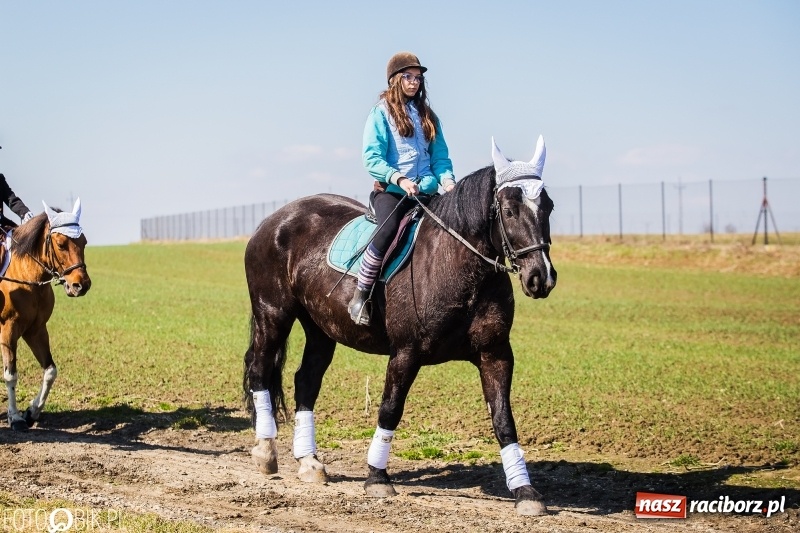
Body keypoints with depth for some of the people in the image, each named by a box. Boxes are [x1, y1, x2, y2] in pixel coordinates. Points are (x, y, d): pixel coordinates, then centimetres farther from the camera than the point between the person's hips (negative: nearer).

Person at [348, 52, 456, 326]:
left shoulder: (427, 116, 18)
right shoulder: (381, 113, 2)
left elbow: (440, 157, 16)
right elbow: (372, 158, -6)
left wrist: (448, 180, -5)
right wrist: (399, 178, -21)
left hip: (426, 193, 5)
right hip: (390, 191, -5)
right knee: (388, 230, -34)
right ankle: (359, 297, -25)